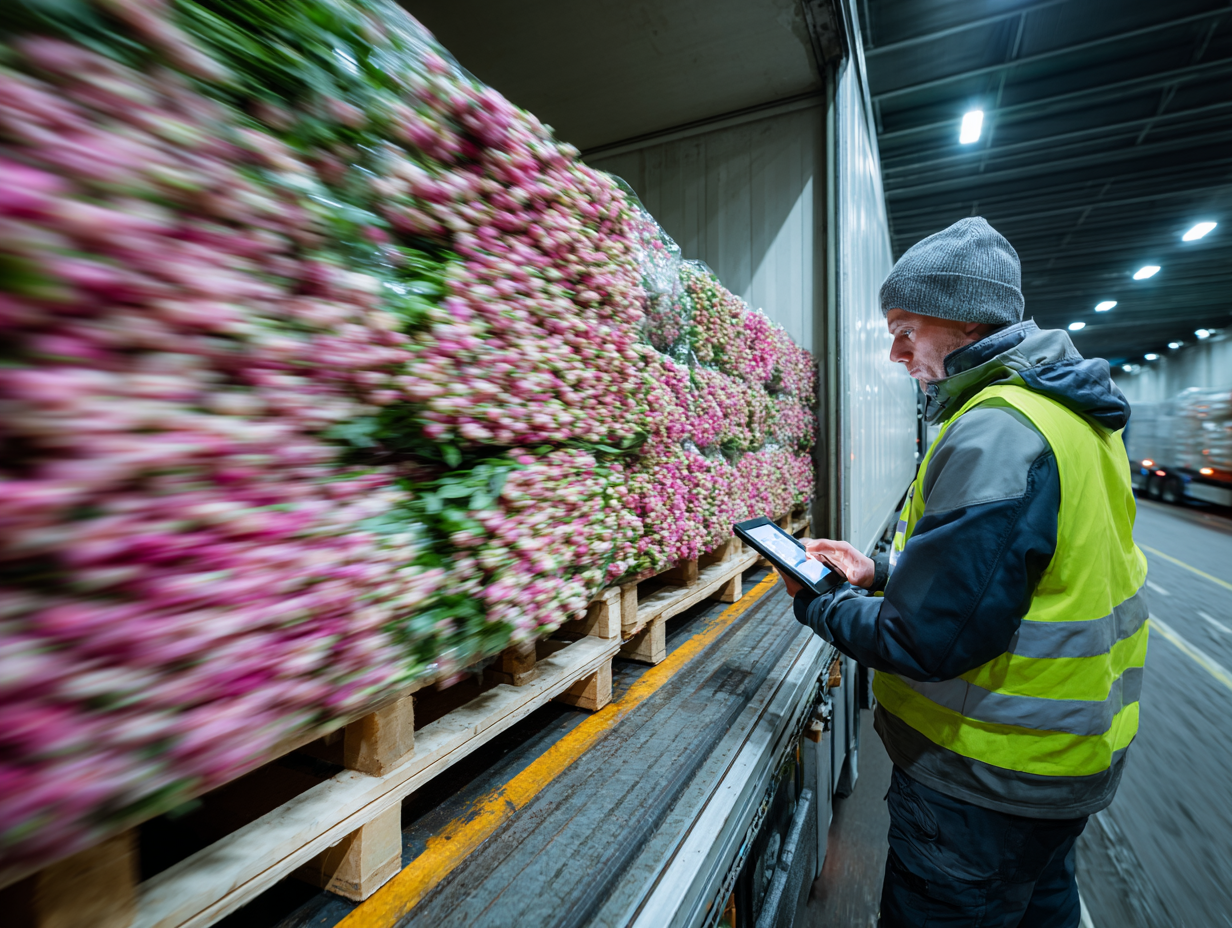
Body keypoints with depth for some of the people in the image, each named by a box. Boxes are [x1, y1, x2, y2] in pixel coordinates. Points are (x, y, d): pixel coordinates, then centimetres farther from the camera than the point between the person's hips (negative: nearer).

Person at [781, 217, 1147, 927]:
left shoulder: (993, 434, -28)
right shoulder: (1071, 412, 5)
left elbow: (927, 641, -29)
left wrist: (819, 606, -12)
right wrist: (882, 571, 5)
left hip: (987, 784, -9)